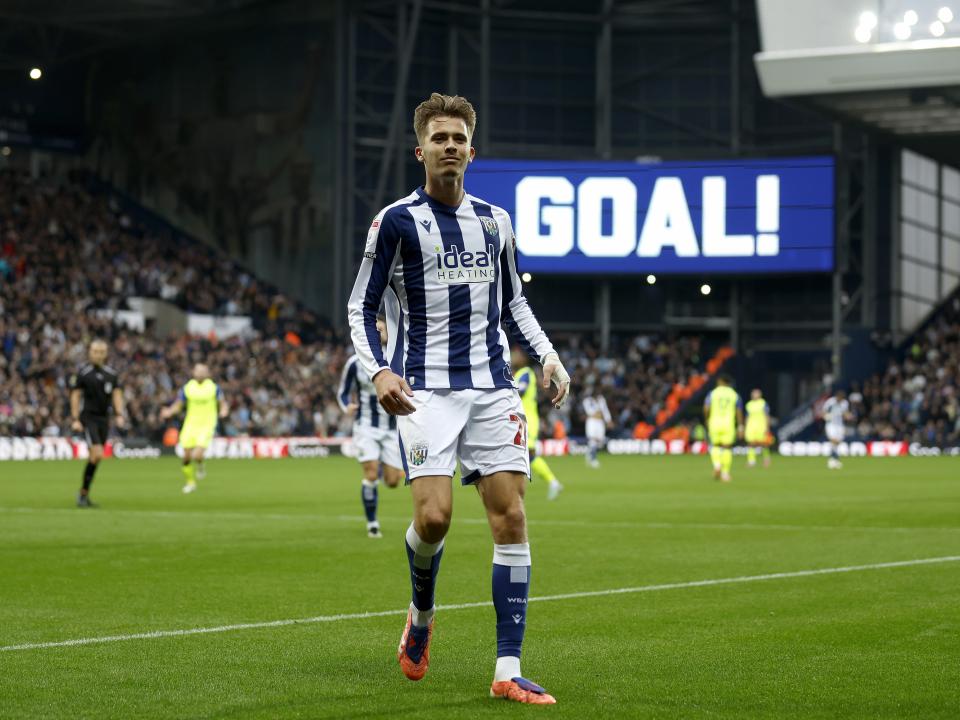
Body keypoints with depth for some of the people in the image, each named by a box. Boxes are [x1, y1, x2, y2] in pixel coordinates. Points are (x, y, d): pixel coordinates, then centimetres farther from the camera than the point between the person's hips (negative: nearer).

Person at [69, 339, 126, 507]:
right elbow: (75, 396, -3)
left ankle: (84, 494, 16)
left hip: (104, 419, 5)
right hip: (88, 418, -5)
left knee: (95, 457, 7)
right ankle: (83, 493, -7)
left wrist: (119, 415, -4)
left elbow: (117, 394, 10)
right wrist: (75, 419, -8)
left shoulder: (112, 374, 8)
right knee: (97, 454, -17)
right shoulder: (83, 373, -4)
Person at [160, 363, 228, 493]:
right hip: (190, 425, 3)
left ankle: (200, 467, 17)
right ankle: (189, 482, 25)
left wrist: (224, 411, -20)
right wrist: (169, 412, -13)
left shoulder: (213, 387, -4)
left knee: (197, 456, -19)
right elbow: (177, 406, 8)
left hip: (206, 425, -3)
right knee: (187, 457, 2)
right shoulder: (187, 388, 1)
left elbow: (223, 404, 3)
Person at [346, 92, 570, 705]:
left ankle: (508, 671, -4)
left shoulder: (495, 222, 13)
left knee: (511, 520, -6)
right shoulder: (396, 221, 0)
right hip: (426, 389, -4)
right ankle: (422, 614, 18)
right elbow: (362, 305, 2)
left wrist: (548, 355, 9)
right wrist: (379, 371, -14)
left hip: (494, 388, 4)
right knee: (434, 516, -17)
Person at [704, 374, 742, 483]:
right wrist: (740, 426, 7)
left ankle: (717, 465, -8)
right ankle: (725, 473, 0)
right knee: (727, 448, 6)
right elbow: (739, 411, 2)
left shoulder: (712, 393, 2)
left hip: (714, 423, 0)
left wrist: (707, 420, 8)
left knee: (715, 446, 16)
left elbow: (706, 409, -8)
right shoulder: (735, 395, 5)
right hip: (729, 424, 0)